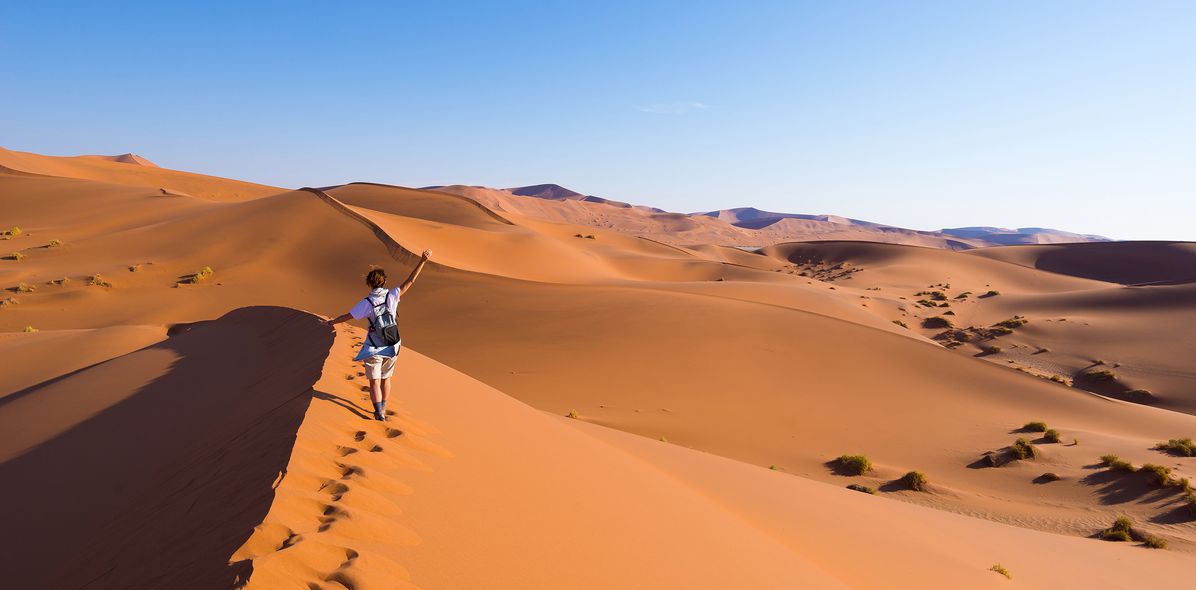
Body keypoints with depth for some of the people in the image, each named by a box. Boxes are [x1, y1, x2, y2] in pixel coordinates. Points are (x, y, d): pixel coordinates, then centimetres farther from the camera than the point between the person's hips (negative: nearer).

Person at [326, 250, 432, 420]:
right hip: (391, 348, 3)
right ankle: (383, 408, 35)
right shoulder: (392, 296, -13)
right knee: (386, 378, 22)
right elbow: (410, 281, -13)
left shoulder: (366, 302, -16)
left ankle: (379, 413, 3)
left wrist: (333, 321, 15)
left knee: (375, 382, 9)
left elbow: (347, 316, -5)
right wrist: (423, 261, -14)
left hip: (373, 349, -3)